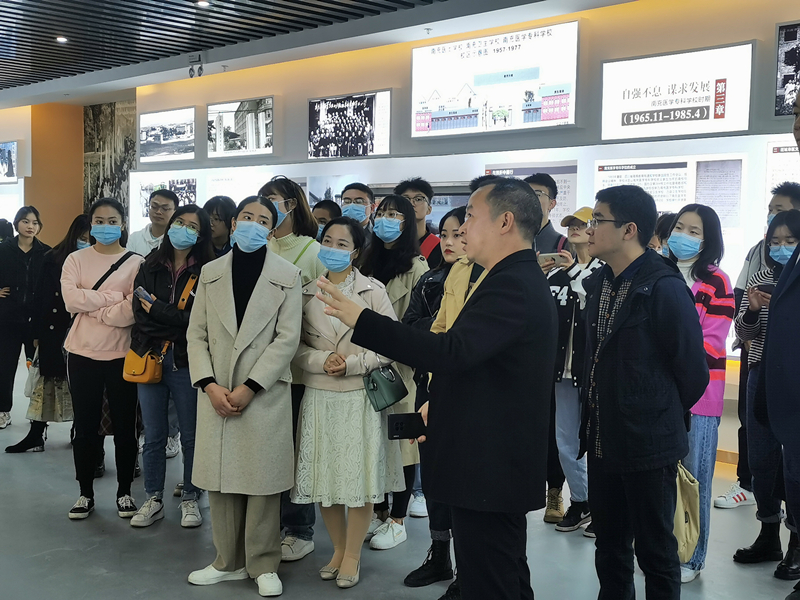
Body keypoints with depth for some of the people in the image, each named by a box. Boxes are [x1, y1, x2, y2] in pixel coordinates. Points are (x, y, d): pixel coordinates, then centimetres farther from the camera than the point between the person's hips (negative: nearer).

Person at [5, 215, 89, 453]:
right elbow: (41, 295, 2)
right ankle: (36, 435, 12)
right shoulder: (53, 259, 1)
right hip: (52, 330, 1)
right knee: (47, 379, 7)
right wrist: (37, 331, 0)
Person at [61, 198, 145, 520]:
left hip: (122, 355, -1)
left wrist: (89, 306, -13)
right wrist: (113, 297, -15)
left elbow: (132, 312, -15)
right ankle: (85, 493, 24)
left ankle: (124, 492, 23)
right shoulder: (75, 260, 4)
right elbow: (70, 299, -13)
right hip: (82, 354, 2)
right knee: (85, 427, 10)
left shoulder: (136, 263, -3)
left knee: (124, 427, 7)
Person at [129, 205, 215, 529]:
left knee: (191, 436, 7)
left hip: (186, 364, -3)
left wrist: (158, 311, -9)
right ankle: (153, 500, 25)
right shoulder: (150, 267, 8)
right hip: (150, 359, 3)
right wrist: (177, 326, -11)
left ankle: (190, 499, 23)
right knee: (153, 436, 12)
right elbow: (139, 313, -1)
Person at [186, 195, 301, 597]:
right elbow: (196, 334, 7)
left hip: (265, 394, -3)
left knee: (262, 480, 2)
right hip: (216, 393, 3)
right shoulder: (210, 273, 9)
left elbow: (287, 339, -6)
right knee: (219, 478, 8)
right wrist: (209, 384, -7)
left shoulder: (287, 275, 0)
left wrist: (248, 387, -13)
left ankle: (263, 565, 15)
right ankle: (228, 561, 22)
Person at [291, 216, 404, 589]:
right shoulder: (307, 293, 6)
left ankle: (352, 555, 17)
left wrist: (352, 364, -14)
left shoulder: (373, 291, -1)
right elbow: (296, 346, 4)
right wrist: (322, 360, -14)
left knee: (359, 475, 2)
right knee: (325, 476, 8)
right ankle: (338, 549, 27)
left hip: (360, 396, -2)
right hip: (319, 397, 3)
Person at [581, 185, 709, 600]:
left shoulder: (665, 289, -17)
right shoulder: (599, 284, 6)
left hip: (648, 445, -7)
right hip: (602, 441, 7)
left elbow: (692, 371, -12)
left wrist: (661, 417, 2)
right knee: (609, 546, 19)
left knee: (655, 550, 8)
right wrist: (594, 416, 11)